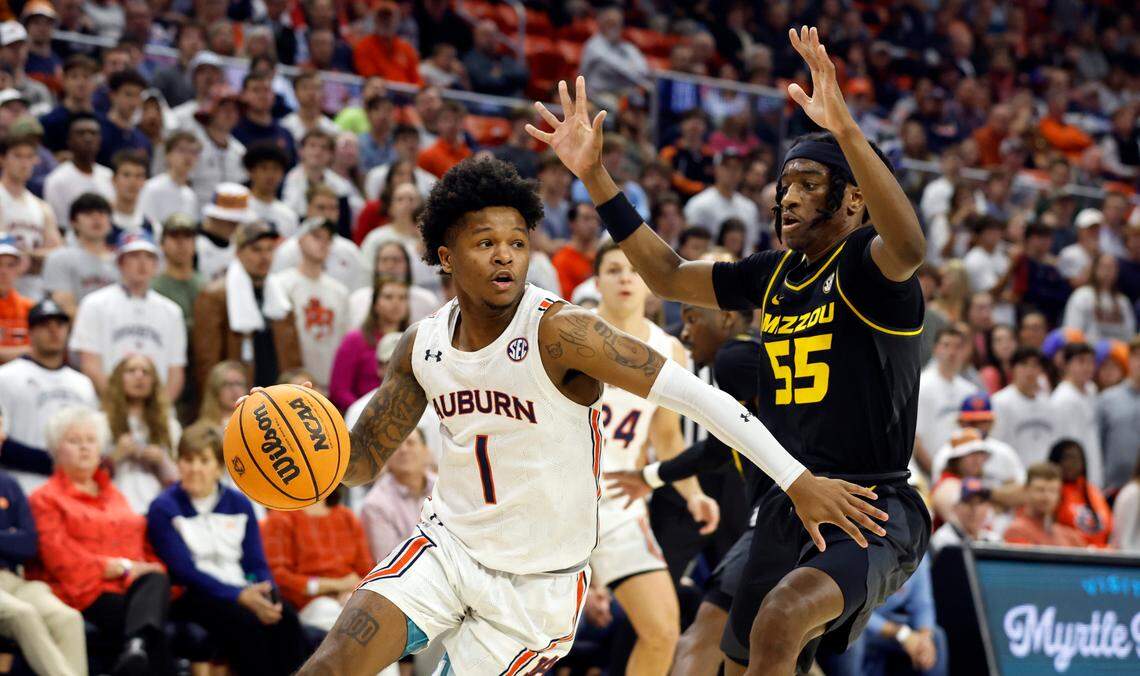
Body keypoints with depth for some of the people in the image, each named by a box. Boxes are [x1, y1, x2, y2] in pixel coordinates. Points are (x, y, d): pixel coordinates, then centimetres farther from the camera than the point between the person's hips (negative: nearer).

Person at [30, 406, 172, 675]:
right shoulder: (46, 499, 11)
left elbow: (144, 547, 25)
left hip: (130, 587, 4)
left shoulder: (112, 494, 33)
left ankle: (137, 647, -67)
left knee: (156, 582, -37)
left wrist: (152, 570, -1)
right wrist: (121, 567, -12)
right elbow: (61, 557, -5)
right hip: (87, 593, -4)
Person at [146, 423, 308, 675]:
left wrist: (265, 596, -13)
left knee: (287, 620, -28)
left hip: (243, 591, 4)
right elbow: (184, 571, -9)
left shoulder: (239, 504, 16)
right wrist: (240, 596, -21)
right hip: (194, 597, -4)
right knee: (244, 621, -35)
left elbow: (257, 564, 11)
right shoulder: (163, 509, 1)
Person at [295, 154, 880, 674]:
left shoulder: (557, 332, -20)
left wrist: (799, 481, -31)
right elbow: (361, 460, 8)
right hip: (447, 545, 4)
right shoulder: (422, 346, -2)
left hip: (537, 582, -4)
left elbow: (694, 395, -25)